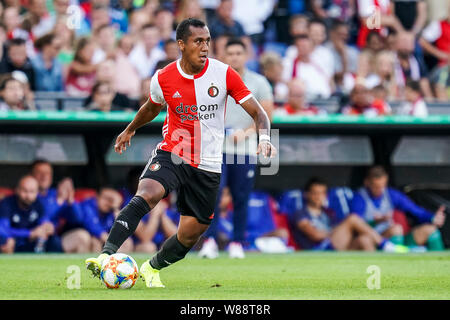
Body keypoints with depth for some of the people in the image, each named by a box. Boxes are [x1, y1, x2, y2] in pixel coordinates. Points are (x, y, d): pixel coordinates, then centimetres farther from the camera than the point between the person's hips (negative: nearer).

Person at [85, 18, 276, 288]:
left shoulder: (224, 74, -8)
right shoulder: (164, 79, -5)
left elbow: (258, 113, -5)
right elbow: (153, 107, 20)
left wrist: (264, 139, -25)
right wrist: (130, 130, 36)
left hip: (207, 166, 1)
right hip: (171, 154, -1)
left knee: (190, 235, 7)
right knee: (146, 195, -32)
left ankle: (152, 269, 36)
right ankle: (106, 255, -40)